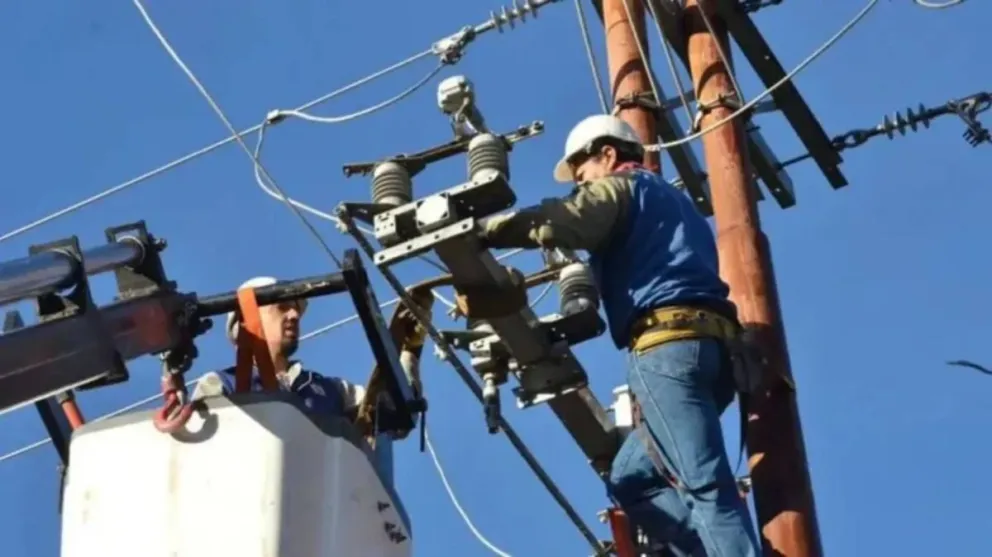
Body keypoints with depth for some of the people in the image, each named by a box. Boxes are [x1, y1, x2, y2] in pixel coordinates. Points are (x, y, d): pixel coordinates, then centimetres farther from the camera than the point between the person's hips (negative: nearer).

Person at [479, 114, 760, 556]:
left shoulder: (620, 186, 10)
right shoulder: (670, 200, 37)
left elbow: (557, 223, -9)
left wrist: (478, 232, -3)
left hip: (669, 342, -9)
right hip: (709, 344, 9)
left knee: (705, 483, -18)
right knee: (631, 480, 10)